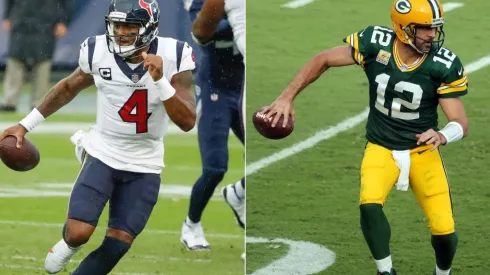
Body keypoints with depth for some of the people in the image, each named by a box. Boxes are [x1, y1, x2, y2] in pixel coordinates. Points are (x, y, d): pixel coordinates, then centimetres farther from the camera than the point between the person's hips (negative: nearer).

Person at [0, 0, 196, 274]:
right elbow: (69, 87, 8)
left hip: (144, 166, 0)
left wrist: (160, 80, -35)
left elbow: (187, 122, -22)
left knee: (118, 244, -2)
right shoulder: (98, 51, -13)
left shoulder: (173, 57, -18)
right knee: (79, 233, -14)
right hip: (103, 154, 0)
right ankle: (70, 243, 22)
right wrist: (26, 124, 10)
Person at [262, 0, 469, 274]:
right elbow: (323, 60, -3)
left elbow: (461, 124, -16)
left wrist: (441, 136, -38)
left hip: (423, 151, 0)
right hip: (381, 148, 0)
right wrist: (287, 97, -6)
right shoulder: (375, 43, -17)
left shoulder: (444, 65, -18)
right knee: (370, 205, -29)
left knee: (445, 231, -8)